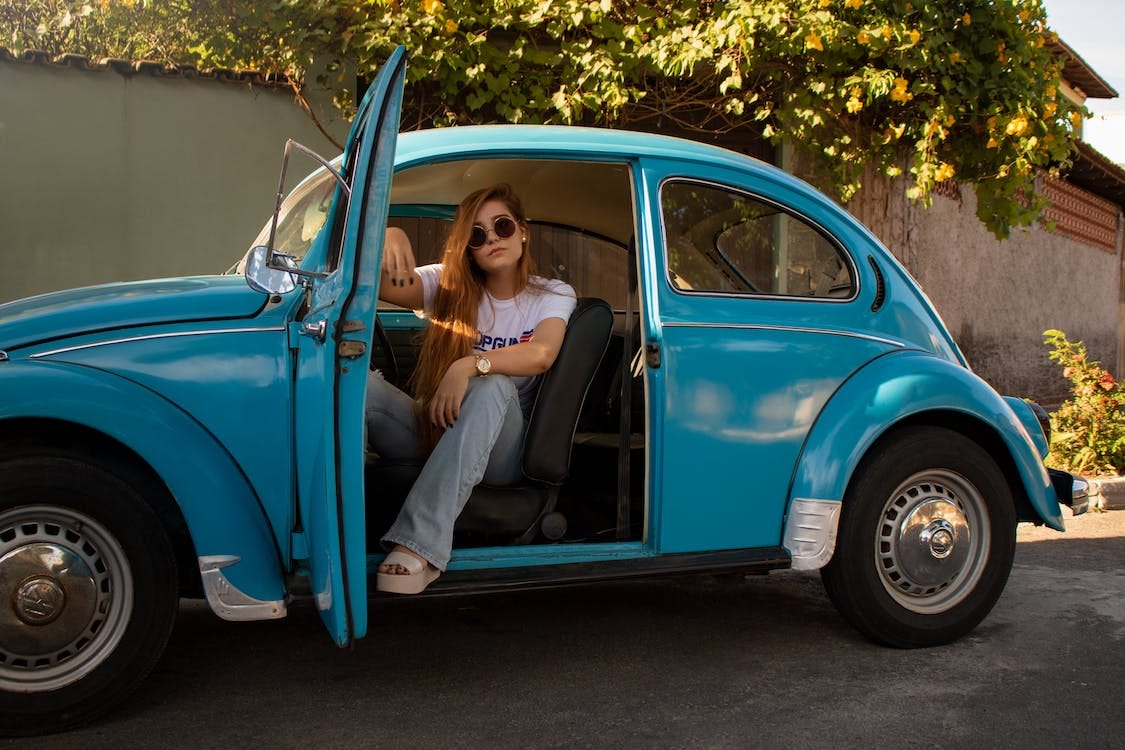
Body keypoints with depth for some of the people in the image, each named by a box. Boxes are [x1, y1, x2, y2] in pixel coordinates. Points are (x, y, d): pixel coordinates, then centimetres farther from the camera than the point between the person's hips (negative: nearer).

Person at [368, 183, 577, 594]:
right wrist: (387, 238, -28)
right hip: (429, 430, 2)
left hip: (498, 451, -2)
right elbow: (382, 286, -7)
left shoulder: (553, 296, 3)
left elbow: (541, 355, -19)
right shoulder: (449, 286, 9)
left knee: (492, 387, -37)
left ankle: (419, 545, -45)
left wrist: (470, 365, -34)